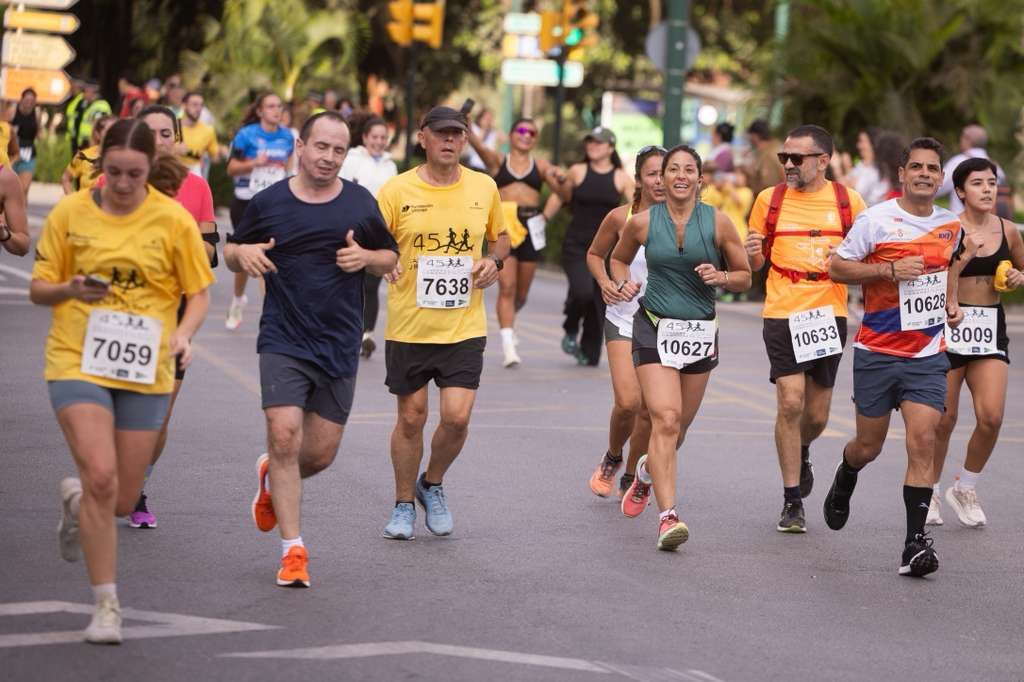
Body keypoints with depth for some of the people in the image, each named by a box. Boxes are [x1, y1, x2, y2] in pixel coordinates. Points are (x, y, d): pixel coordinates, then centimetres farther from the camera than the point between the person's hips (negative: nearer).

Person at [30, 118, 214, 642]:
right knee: (100, 475, -19)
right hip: (78, 362, -1)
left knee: (122, 500, 7)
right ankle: (106, 605, -6)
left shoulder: (173, 220, -2)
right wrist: (70, 290, -17)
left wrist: (182, 334, -15)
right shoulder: (69, 214, -1)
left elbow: (199, 291, 5)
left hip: (144, 370, 1)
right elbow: (37, 289, 5)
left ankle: (76, 501, 45)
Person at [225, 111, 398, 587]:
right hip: (283, 343, -2)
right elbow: (232, 252, 12)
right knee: (284, 437, -15)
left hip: (340, 346, 2)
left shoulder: (360, 203, 4)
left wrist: (366, 257, -9)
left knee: (322, 453, 6)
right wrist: (243, 253, -11)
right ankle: (293, 549, -7)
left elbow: (391, 257, 13)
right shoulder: (269, 203, 1)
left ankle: (273, 476, 41)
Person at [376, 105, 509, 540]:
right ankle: (403, 504, 27)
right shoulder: (398, 190, -5)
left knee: (457, 417, -9)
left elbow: (500, 237, 20)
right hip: (408, 326, -1)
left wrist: (494, 261, -1)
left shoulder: (484, 188, 4)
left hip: (465, 326, 1)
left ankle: (432, 485, 21)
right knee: (411, 418, 7)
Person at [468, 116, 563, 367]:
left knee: (521, 293, 9)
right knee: (507, 287, -14)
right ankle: (508, 346, -15)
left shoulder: (540, 165, 14)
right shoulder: (497, 161, 9)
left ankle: (508, 323, 40)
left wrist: (559, 179, -19)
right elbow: (478, 145, -9)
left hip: (531, 227, 2)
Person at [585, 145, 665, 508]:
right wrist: (604, 282, -7)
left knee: (650, 411, -1)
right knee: (628, 401, -15)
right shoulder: (620, 218, -5)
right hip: (623, 320, -1)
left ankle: (633, 478, 23)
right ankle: (612, 458, 17)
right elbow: (594, 254, 12)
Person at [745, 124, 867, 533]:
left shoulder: (849, 201, 3)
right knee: (790, 402, -13)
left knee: (817, 415, 7)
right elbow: (755, 263, 11)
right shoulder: (770, 200, 4)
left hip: (828, 315, 1)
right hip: (782, 315, -1)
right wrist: (751, 253, -12)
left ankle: (801, 451, 43)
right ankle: (792, 501, -3)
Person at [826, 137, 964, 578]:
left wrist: (951, 302, 11)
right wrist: (890, 269, -18)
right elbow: (836, 267, -7)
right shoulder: (877, 220, -8)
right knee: (869, 446, 10)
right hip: (877, 352, -2)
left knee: (923, 441, -13)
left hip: (928, 355, 2)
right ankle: (845, 477, 47)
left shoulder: (950, 225, 7)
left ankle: (916, 542, -12)